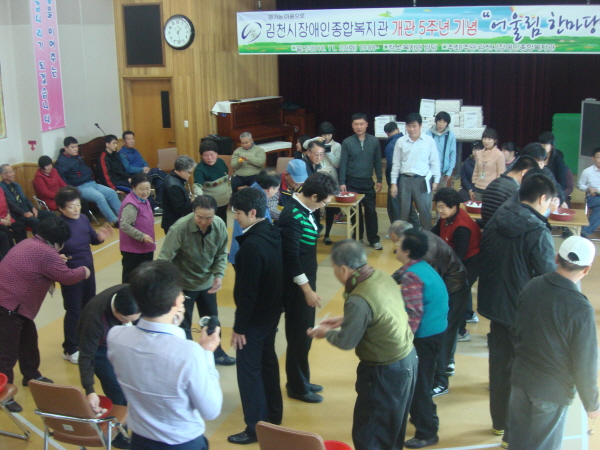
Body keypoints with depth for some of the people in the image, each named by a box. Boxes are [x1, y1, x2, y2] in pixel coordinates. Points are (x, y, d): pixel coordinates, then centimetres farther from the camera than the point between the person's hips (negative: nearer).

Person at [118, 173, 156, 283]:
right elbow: (125, 225, -27)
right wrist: (142, 236, -25)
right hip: (133, 250, -9)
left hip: (146, 248, 9)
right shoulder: (131, 204, -21)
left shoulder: (144, 201, 7)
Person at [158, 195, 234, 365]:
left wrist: (219, 275, -16)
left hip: (207, 282, 5)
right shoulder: (180, 228, -31)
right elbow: (165, 258, -28)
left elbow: (221, 254, -2)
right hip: (184, 283, -5)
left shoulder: (220, 226, -17)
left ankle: (216, 352, 46)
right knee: (182, 325, 8)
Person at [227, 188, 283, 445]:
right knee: (267, 361, 22)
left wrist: (239, 327, -16)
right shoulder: (272, 233, 0)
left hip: (255, 317, -9)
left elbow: (248, 291, -25)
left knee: (248, 370, 2)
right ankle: (273, 416, 37)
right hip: (272, 311, 9)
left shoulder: (252, 245, -28)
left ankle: (256, 428, 12)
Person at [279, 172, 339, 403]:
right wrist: (307, 289, -20)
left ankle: (301, 381, 33)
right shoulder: (293, 216, -24)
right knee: (298, 336, 4)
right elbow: (291, 257, -24)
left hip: (304, 280, 9)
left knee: (304, 333, 19)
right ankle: (297, 387, 19)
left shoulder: (303, 210, 5)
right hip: (296, 285, -9)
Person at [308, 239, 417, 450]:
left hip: (386, 372, -9)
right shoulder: (381, 275, -4)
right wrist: (343, 320, 12)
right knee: (392, 428, 26)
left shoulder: (359, 300, -30)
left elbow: (346, 342, -19)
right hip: (408, 358, 9)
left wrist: (327, 332, 1)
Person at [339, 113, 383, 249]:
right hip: (352, 183, -1)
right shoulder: (347, 142, -4)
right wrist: (342, 183, -6)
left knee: (371, 211, 2)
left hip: (368, 182, 1)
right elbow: (343, 164, -3)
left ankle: (374, 240, 12)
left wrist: (379, 180, 5)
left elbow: (377, 162, 6)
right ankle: (356, 239, 20)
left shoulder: (374, 141, 0)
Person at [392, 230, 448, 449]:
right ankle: (427, 416, 39)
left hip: (425, 335, -10)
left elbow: (413, 315, -24)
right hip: (436, 329, 10)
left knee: (418, 382, 1)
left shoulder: (411, 276, -22)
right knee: (421, 379, 24)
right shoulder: (423, 267, 7)